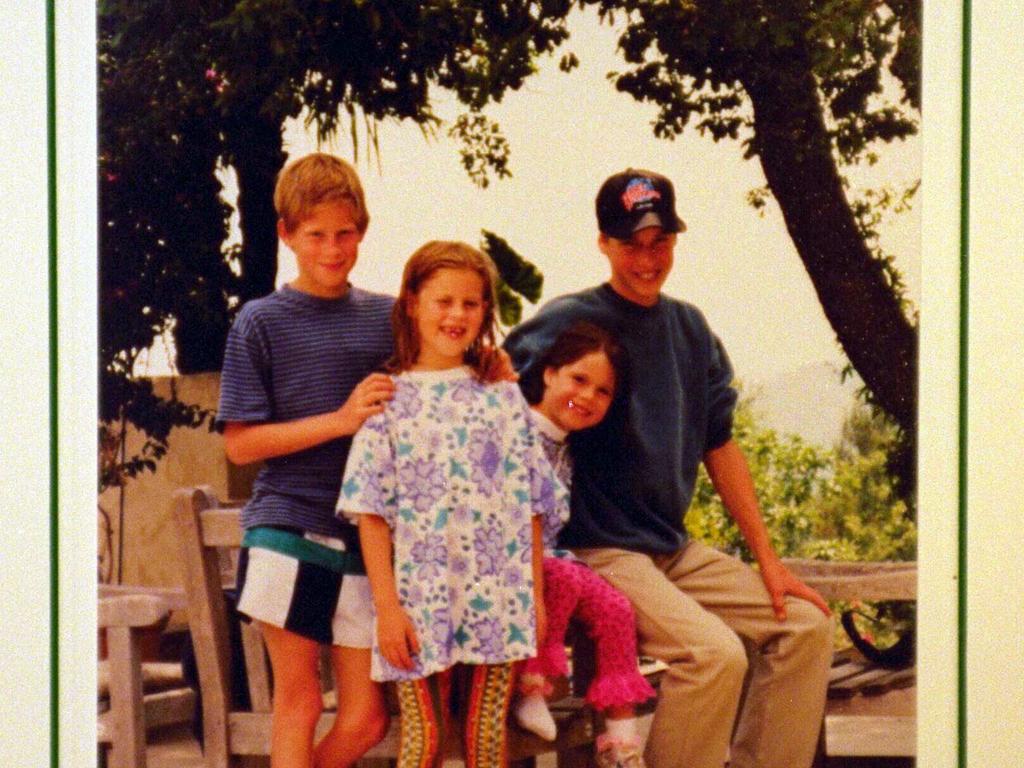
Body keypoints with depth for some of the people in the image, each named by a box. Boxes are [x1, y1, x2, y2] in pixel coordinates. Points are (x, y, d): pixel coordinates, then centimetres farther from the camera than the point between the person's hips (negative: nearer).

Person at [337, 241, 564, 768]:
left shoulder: (503, 398, 10)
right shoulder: (389, 399, 1)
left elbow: (529, 506, 10)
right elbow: (372, 513, -3)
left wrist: (536, 593, 5)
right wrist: (387, 606, -9)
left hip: (498, 597, 2)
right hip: (420, 596, -2)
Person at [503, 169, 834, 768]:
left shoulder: (691, 329, 11)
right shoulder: (570, 321, -9)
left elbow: (720, 448, 14)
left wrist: (768, 560, 11)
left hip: (677, 551, 7)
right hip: (598, 554, -7)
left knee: (807, 624, -1)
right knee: (715, 653, -26)